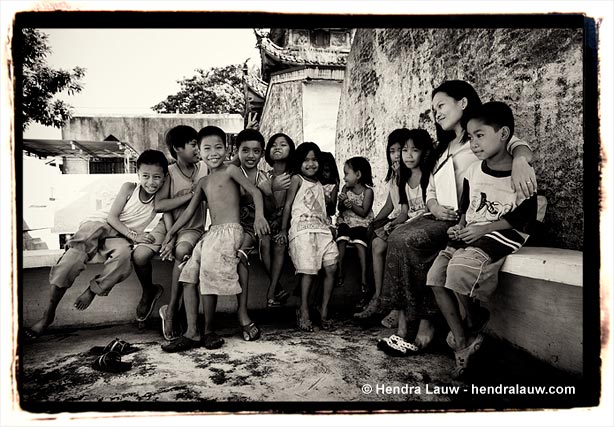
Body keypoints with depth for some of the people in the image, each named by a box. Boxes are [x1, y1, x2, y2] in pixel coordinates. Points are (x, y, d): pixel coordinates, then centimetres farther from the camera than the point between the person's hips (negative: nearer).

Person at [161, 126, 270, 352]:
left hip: (230, 231, -7)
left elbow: (255, 191, -6)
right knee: (188, 274, -4)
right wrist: (170, 232, 14)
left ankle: (209, 330, -1)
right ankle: (192, 333, -2)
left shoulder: (230, 170, 1)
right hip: (211, 232, 7)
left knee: (210, 273, -19)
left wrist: (259, 216, -21)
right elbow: (189, 210, 19)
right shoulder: (203, 182, 20)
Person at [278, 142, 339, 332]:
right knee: (309, 270, -10)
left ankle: (324, 310, 6)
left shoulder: (319, 184, 22)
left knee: (331, 267, -4)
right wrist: (283, 229, -1)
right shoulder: (297, 179, 4)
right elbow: (288, 204, 1)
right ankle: (304, 311, 2)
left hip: (322, 229, 6)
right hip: (302, 229, -6)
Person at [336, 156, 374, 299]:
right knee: (341, 239, -22)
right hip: (345, 221, 4)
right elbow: (340, 209, 5)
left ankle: (363, 276, -23)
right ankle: (340, 270, -15)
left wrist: (351, 204, -21)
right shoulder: (345, 189, 3)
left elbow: (364, 212, -13)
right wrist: (342, 202, -16)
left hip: (361, 223, -4)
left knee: (359, 243, -24)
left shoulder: (367, 191, -9)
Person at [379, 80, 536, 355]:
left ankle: (424, 324, -19)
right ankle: (405, 320, -23)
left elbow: (516, 144, -18)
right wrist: (434, 207, -2)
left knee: (410, 242, -28)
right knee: (397, 238, -22)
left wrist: (519, 160, -43)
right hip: (440, 218, 6)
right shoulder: (442, 149, 27)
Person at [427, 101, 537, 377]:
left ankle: (474, 324, 0)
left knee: (460, 266, -32)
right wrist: (461, 225, -3)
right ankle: (463, 344, -4)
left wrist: (484, 228, -17)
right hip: (471, 233, 7)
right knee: (436, 275, -14)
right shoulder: (474, 170, 11)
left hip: (504, 233, -6)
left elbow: (525, 216, -10)